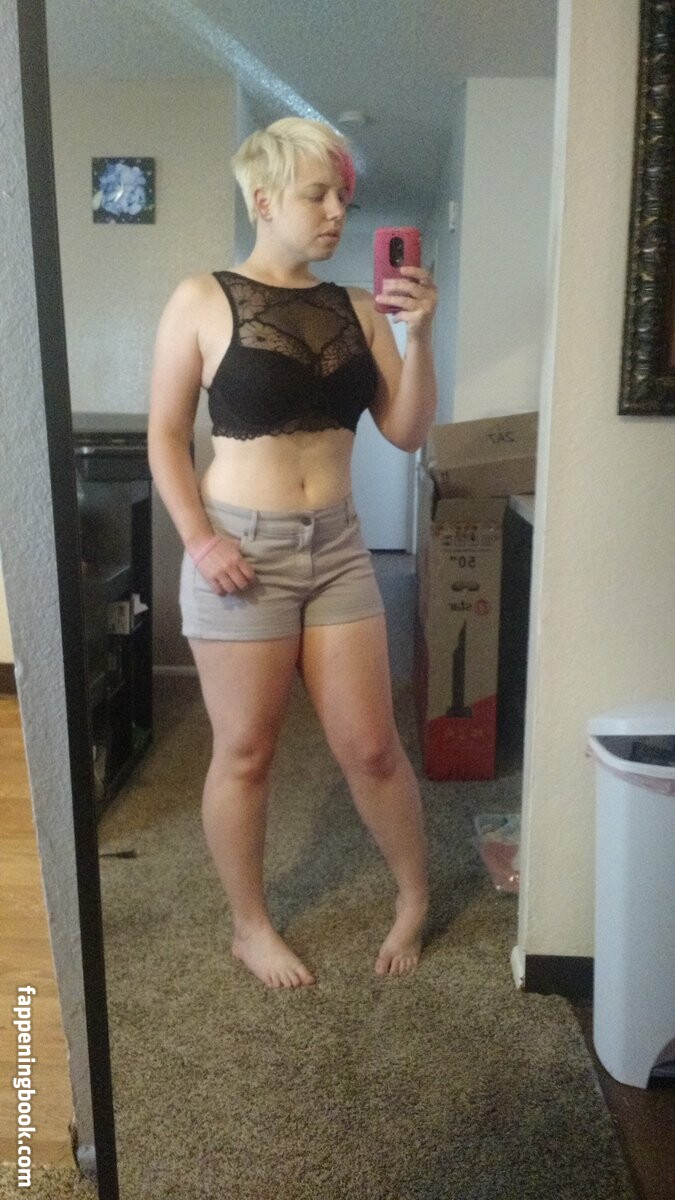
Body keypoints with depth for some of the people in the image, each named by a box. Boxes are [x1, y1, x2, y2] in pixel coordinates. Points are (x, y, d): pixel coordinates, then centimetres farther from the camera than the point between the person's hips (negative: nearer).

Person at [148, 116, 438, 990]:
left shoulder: (357, 309, 6)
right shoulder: (203, 300, -3)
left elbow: (407, 432, 4)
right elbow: (165, 435, -2)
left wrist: (418, 337, -9)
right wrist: (199, 540, -13)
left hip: (338, 546, 4)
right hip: (243, 550, -3)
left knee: (370, 745, 8)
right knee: (245, 752, 8)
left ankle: (414, 899, 32)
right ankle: (249, 927, 29)